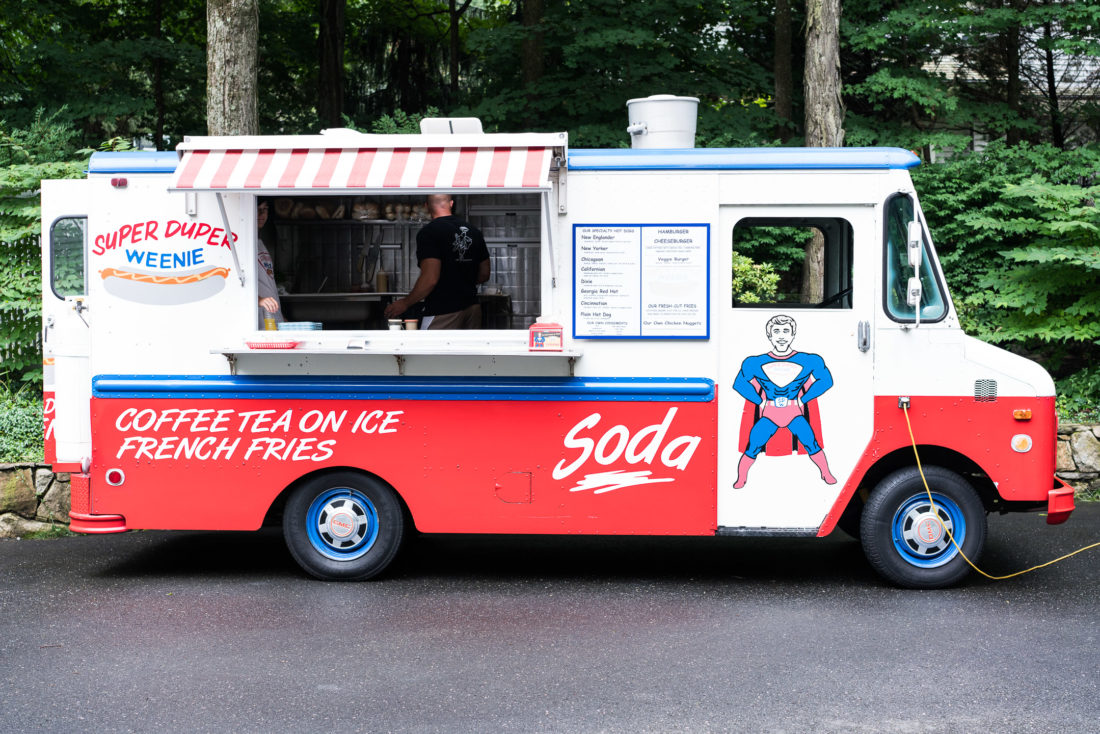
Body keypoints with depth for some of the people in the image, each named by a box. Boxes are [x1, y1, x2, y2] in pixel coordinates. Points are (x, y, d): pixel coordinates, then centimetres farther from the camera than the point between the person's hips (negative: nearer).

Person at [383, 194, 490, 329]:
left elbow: (430, 279, -19)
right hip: (472, 307, 7)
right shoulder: (473, 231, 11)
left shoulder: (429, 232, -11)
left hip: (443, 313, -7)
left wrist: (405, 303, -8)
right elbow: (484, 274, 16)